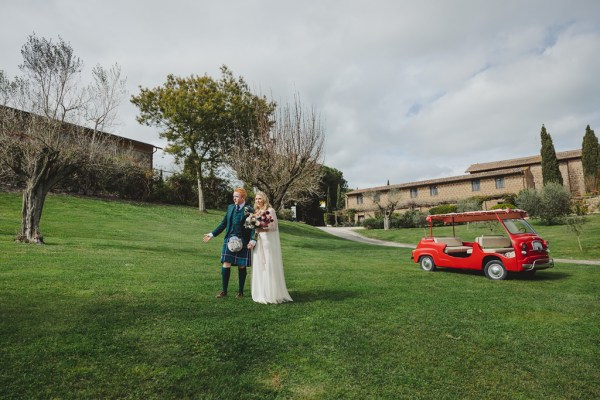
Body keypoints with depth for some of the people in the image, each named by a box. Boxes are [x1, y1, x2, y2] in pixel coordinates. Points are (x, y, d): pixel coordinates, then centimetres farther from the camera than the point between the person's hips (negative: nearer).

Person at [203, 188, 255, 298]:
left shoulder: (249, 210, -6)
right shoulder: (230, 207, 8)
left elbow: (253, 227, -9)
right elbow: (223, 223, 15)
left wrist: (252, 240, -22)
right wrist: (212, 234, 12)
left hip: (243, 242, -3)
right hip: (229, 240, 4)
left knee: (242, 266, 6)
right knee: (226, 265, 1)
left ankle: (240, 291, 21)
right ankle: (224, 290, 14)